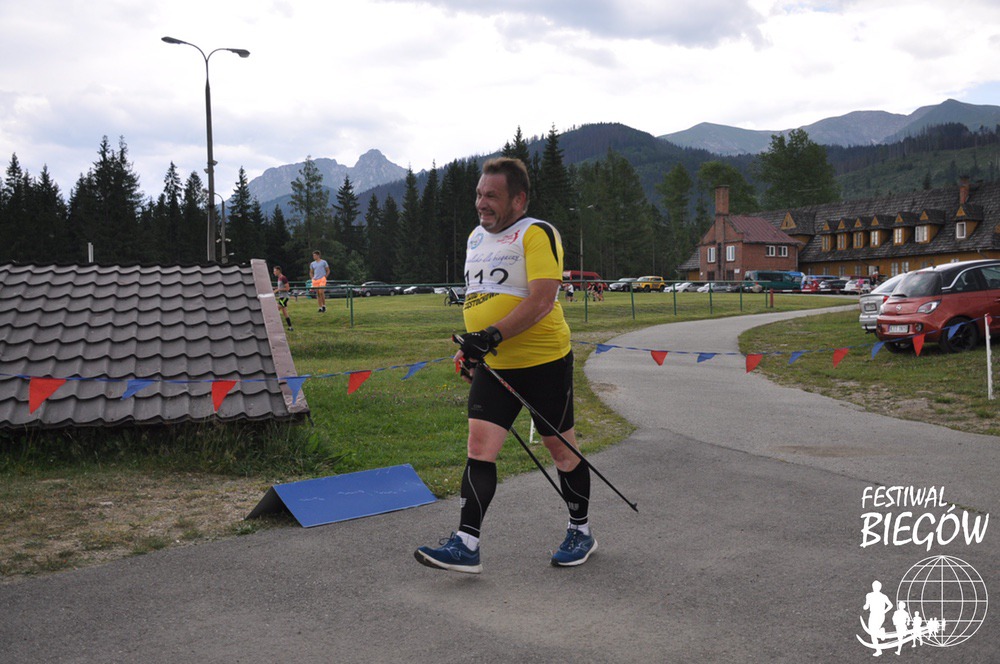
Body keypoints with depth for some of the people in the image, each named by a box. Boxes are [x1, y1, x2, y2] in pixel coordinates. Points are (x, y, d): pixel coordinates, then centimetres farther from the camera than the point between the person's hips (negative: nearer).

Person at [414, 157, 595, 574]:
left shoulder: (537, 234, -12)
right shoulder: (475, 238, 13)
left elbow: (542, 299, -24)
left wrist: (493, 335, -29)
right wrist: (470, 349, 21)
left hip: (544, 360, -6)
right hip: (492, 366, 6)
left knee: (560, 447, 7)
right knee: (479, 446, -4)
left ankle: (581, 532, 26)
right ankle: (466, 544, -4)